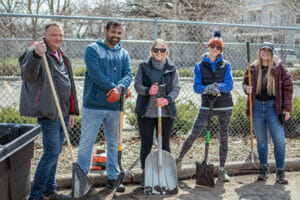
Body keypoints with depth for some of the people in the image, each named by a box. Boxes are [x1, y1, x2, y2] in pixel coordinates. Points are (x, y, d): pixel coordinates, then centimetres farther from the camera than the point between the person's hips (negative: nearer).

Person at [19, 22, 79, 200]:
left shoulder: (62, 57, 18)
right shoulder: (36, 51, -8)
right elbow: (28, 76, -27)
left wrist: (71, 112, 19)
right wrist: (36, 56, -44)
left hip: (62, 113, 8)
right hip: (49, 113, -8)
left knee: (55, 152, 13)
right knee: (52, 152, -11)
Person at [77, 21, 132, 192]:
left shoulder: (124, 54, 13)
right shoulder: (93, 49, -1)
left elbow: (128, 74, -1)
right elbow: (94, 73, -14)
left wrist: (119, 88, -21)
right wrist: (114, 88, -18)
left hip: (115, 106, 5)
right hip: (94, 105, -4)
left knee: (114, 143, 12)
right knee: (86, 143, 0)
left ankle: (113, 178, 23)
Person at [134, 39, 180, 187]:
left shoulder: (172, 69, 4)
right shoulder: (143, 67, 3)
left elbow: (176, 88, 0)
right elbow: (137, 85, -1)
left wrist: (167, 99, -20)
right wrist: (148, 91, -22)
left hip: (166, 112, 1)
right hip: (145, 112, 0)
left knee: (165, 144, 9)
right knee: (146, 144, 5)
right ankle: (145, 174, 18)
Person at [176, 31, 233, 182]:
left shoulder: (226, 65, 5)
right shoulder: (200, 66, 4)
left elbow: (229, 85, -6)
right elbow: (196, 86, -5)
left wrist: (218, 86, -26)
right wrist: (207, 89, -25)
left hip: (225, 106, 1)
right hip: (206, 105, -1)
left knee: (223, 137, 6)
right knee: (194, 134, -8)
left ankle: (222, 169, 16)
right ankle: (179, 159, 11)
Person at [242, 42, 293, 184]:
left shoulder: (279, 67, -2)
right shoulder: (253, 68, 4)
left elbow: (287, 87, 0)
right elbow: (245, 82, 17)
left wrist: (286, 108, -6)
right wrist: (247, 88, -8)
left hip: (273, 106, -2)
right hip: (257, 106, 2)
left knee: (279, 140, -6)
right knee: (261, 139, 10)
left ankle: (280, 172, 6)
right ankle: (264, 168, 23)